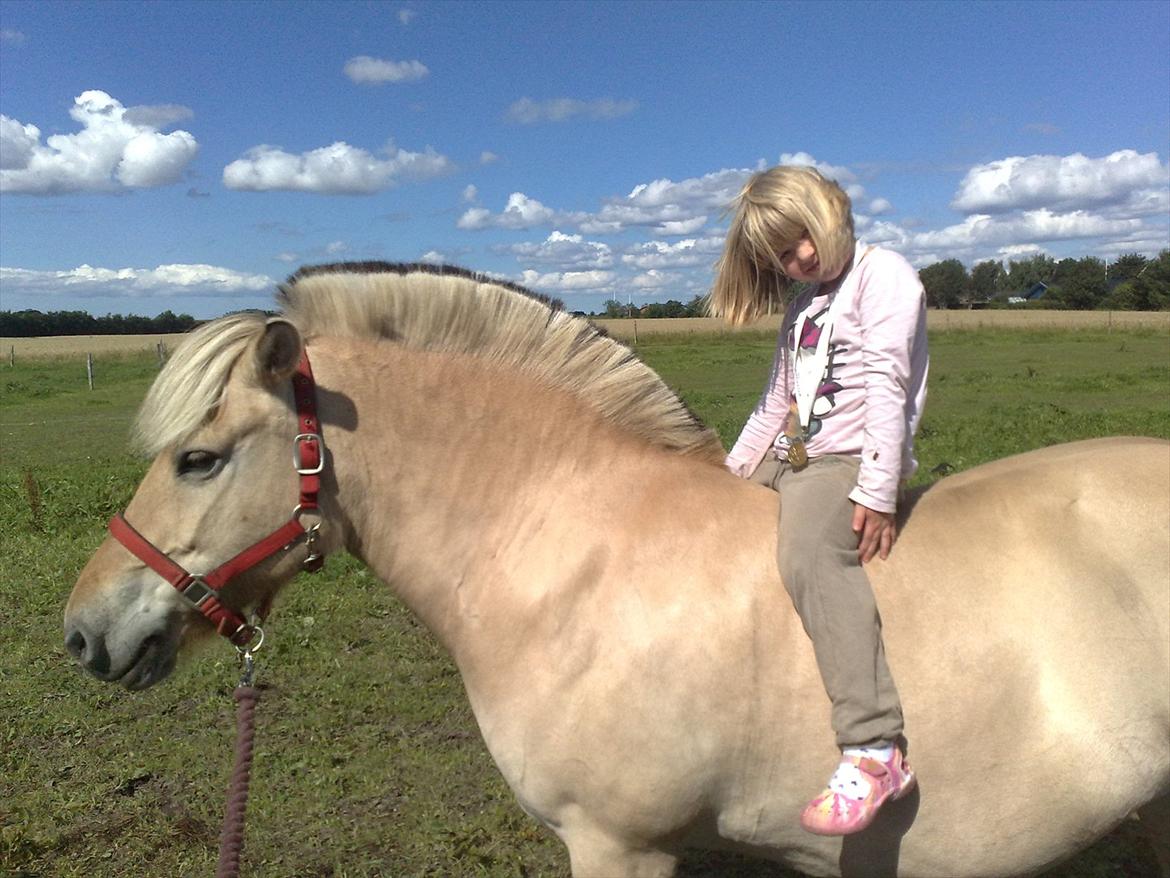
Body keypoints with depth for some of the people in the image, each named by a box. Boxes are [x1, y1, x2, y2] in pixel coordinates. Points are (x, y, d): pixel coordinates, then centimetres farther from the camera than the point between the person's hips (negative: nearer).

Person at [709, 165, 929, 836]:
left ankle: (876, 750, -39)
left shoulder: (883, 275, -4)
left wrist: (877, 491, -23)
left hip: (851, 456, -9)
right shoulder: (804, 306, 22)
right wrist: (730, 475, 19)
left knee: (811, 553, -36)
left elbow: (887, 385, -16)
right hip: (789, 455, 10)